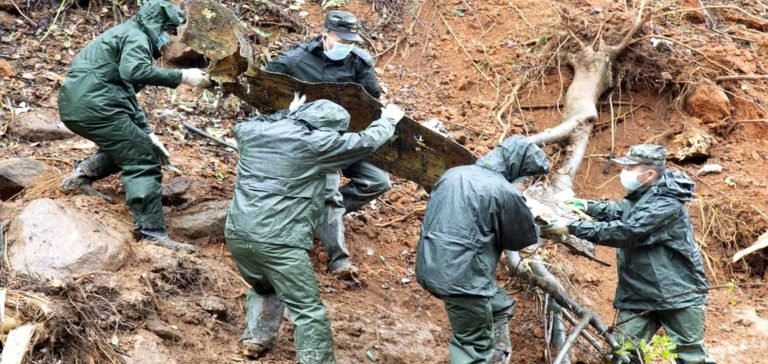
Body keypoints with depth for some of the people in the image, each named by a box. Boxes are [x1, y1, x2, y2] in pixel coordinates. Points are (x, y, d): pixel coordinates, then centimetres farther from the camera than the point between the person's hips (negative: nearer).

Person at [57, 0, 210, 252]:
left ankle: (81, 177, 17)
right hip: (94, 105, -10)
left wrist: (147, 134, 20)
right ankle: (151, 233, -14)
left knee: (130, 145, 27)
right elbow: (135, 71, -26)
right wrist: (182, 77, -22)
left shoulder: (124, 36, 27)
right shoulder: (136, 36, -4)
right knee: (143, 161, -8)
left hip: (77, 105, 10)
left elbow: (127, 92, 27)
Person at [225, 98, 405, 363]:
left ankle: (256, 339, 35)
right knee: (308, 311, 1)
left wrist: (287, 114, 46)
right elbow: (366, 142, 7)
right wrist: (388, 120, 27)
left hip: (237, 232, 7)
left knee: (263, 288, 33)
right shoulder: (315, 142, -5)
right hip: (279, 240, -7)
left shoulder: (252, 130, 10)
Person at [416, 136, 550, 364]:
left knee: (499, 306, 25)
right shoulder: (505, 192, -13)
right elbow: (526, 237, 0)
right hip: (462, 276, -8)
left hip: (432, 267, 8)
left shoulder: (454, 174, 10)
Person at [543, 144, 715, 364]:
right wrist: (586, 206, 0)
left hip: (678, 294, -8)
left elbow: (625, 232, -30)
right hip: (638, 294, 8)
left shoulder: (666, 204, -23)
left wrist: (572, 228, -30)